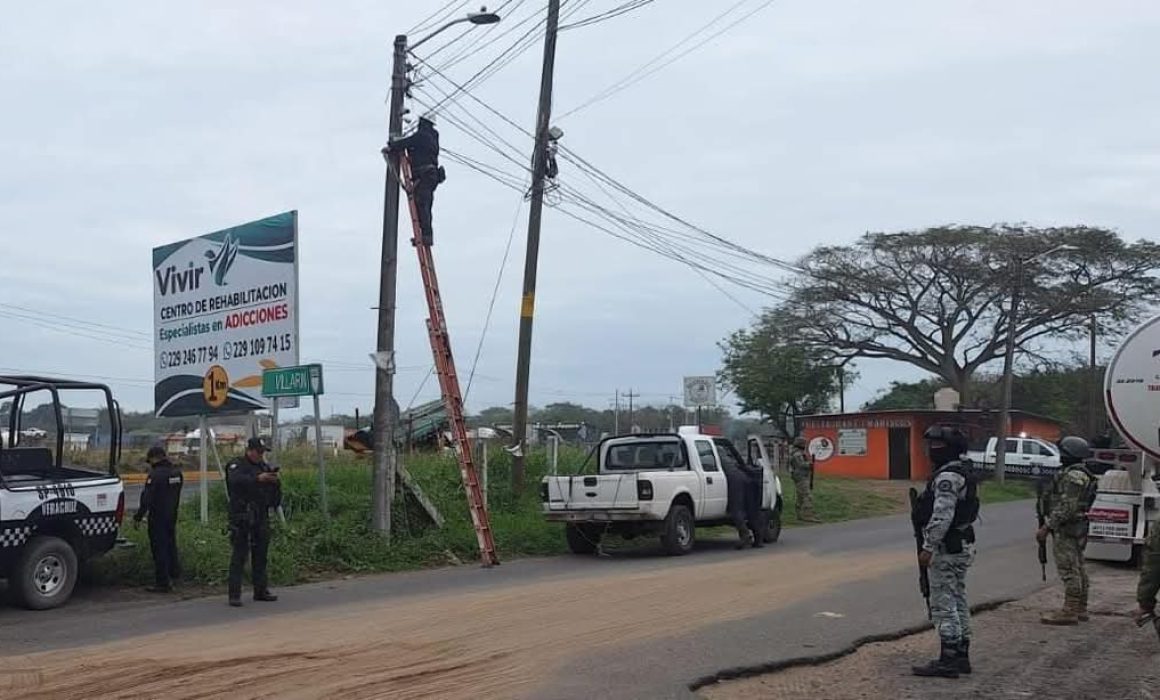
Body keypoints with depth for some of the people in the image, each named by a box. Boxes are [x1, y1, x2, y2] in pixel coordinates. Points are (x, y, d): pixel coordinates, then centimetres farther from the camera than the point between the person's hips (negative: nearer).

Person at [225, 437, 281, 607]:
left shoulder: (265, 467, 15)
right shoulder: (236, 465, -2)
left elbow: (275, 496, 14)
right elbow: (235, 480, -25)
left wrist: (276, 483, -8)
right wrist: (257, 478, -36)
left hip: (261, 518, 6)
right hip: (241, 517, -6)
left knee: (260, 555, 10)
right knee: (239, 556, -6)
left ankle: (261, 591, 18)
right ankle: (234, 595, -5)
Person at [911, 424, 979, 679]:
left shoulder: (948, 477, -18)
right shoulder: (963, 473, 15)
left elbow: (942, 516, -25)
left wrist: (928, 547, -23)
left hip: (947, 549, -11)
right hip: (962, 545, 11)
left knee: (943, 604, -6)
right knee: (958, 601, 14)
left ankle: (949, 660, -4)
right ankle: (961, 655, 20)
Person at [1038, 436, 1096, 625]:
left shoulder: (1073, 476, -19)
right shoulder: (1078, 474, 16)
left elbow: (1067, 508, -24)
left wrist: (1047, 527, -22)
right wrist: (1050, 525, 22)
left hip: (1067, 529, -11)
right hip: (1077, 528, 11)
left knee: (1068, 569, -8)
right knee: (1078, 568, 14)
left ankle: (1069, 612, -5)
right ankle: (1080, 609, 21)